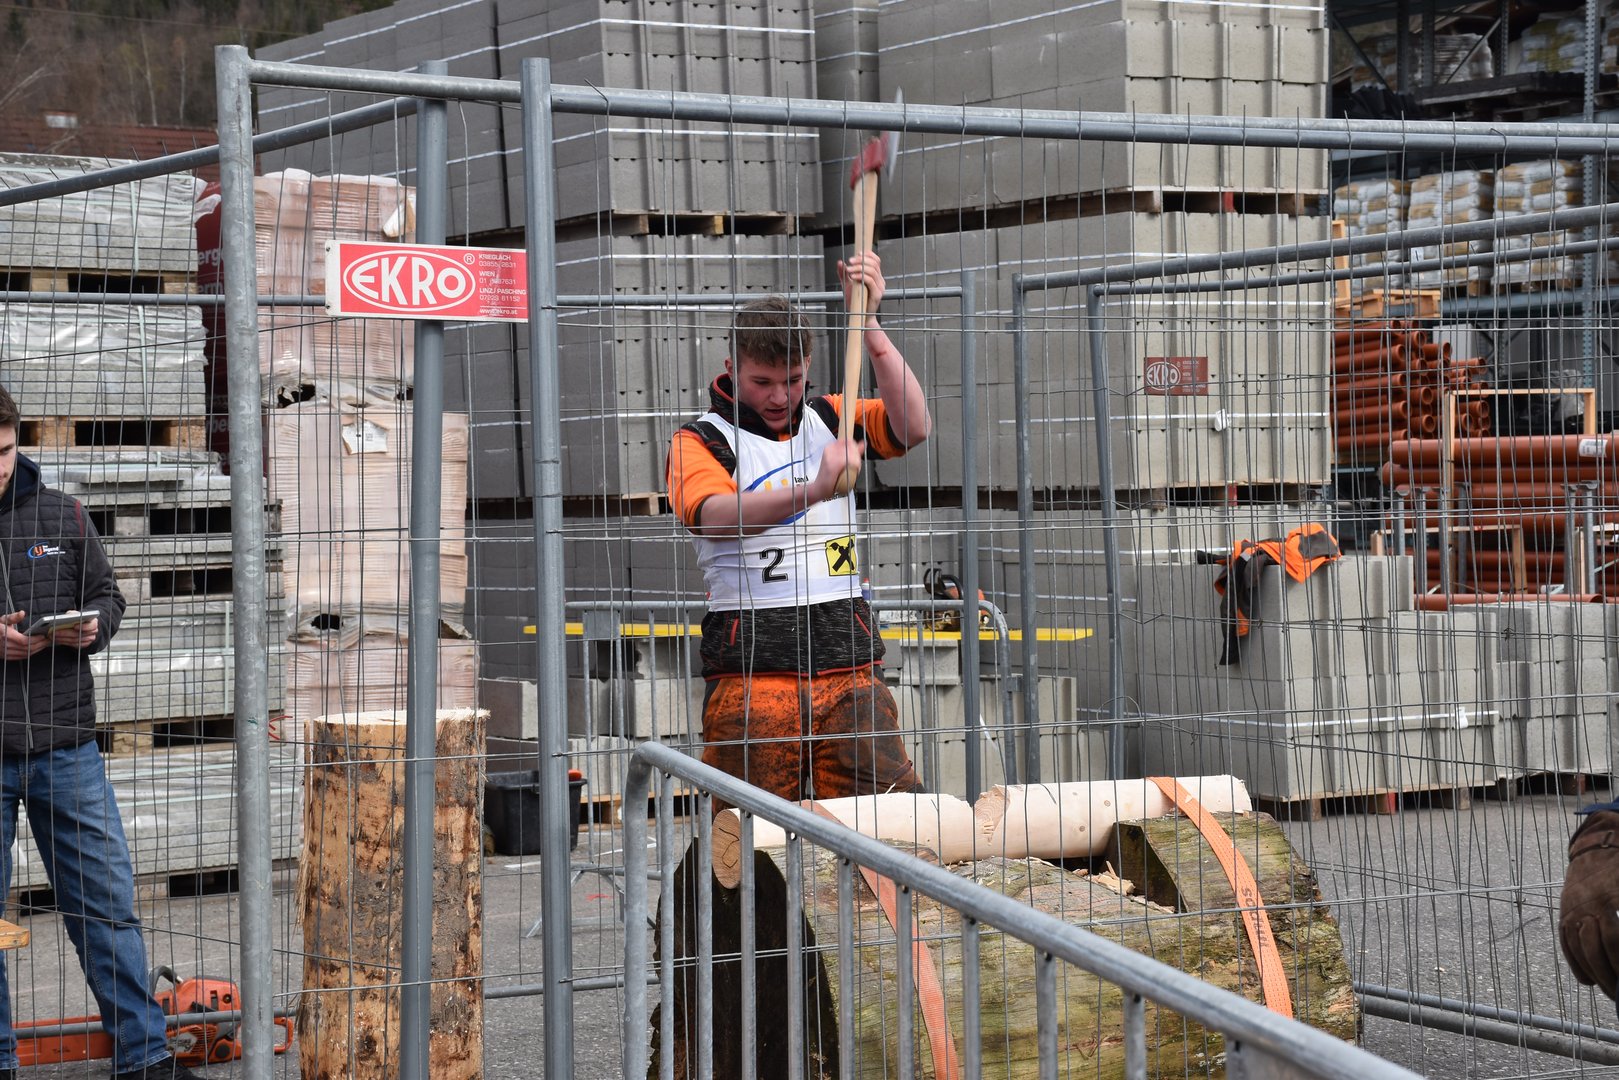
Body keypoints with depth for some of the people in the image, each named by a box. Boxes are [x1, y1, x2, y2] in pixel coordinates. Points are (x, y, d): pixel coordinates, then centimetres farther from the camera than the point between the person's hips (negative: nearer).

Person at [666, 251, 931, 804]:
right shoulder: (700, 441, 2)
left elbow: (912, 427, -1)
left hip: (847, 662, 3)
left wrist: (868, 322, -7)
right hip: (751, 669, -3)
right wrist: (814, 489, -35)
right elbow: (715, 514, -19)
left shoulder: (828, 416, 15)